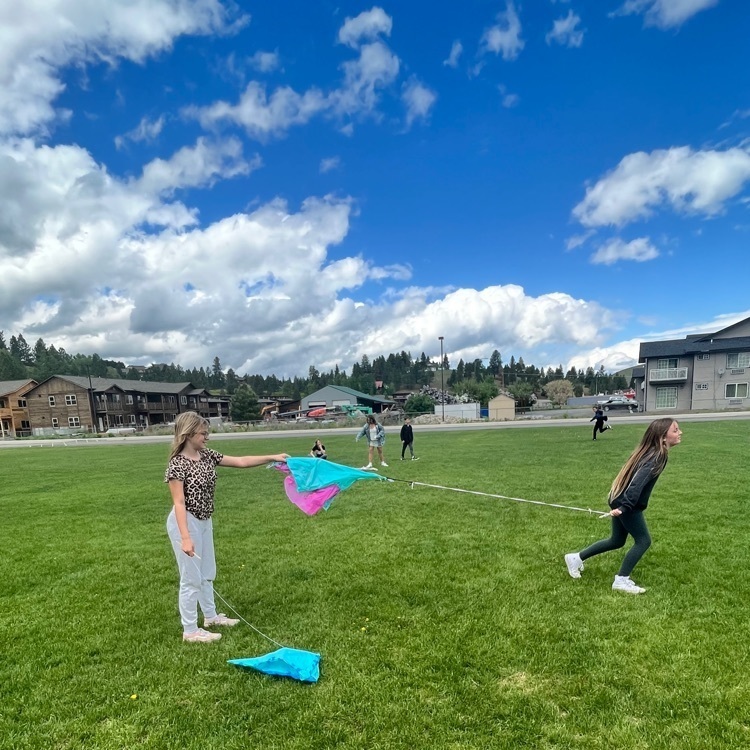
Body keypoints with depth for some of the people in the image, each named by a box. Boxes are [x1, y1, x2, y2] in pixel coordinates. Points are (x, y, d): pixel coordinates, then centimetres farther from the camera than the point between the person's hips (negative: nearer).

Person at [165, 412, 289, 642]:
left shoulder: (207, 456, 1)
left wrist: (272, 458, -2)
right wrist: (185, 538, -28)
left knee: (207, 572, 21)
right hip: (186, 522, -8)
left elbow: (240, 462, 2)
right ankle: (190, 630, 21)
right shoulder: (177, 464, -20)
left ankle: (210, 615, 40)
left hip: (204, 521, 8)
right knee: (191, 577, 4)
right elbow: (179, 503, -23)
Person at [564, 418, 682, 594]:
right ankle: (621, 580, 10)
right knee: (643, 541, 4)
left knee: (617, 541, 19)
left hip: (620, 500, 9)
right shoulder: (658, 456, -18)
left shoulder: (649, 451, 10)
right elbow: (639, 481, -29)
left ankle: (576, 558, 25)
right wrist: (625, 506, -34)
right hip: (627, 504, -9)